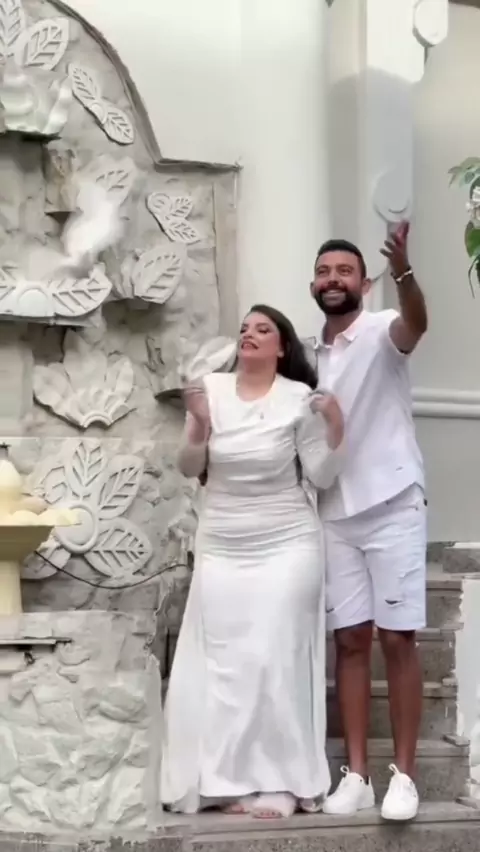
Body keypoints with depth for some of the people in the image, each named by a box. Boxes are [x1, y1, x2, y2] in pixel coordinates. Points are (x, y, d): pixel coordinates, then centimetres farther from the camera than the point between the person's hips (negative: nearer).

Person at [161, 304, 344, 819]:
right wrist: (199, 427, -14)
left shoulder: (300, 398, -6)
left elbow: (320, 477, -4)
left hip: (286, 547, -3)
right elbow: (189, 469, 4)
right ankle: (232, 780, 12)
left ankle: (280, 782, 3)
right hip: (220, 549, 3)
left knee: (274, 660, -4)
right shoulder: (210, 389, 1)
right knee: (223, 663, 4)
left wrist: (335, 429, -19)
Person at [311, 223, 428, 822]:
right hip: (335, 515, 5)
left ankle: (403, 775, 7)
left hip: (392, 506, -5)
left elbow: (417, 322, -31)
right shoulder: (311, 357, 12)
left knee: (397, 640, -2)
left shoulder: (380, 332, -5)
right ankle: (356, 774, 13)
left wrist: (403, 271, -49)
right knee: (350, 641, 7)